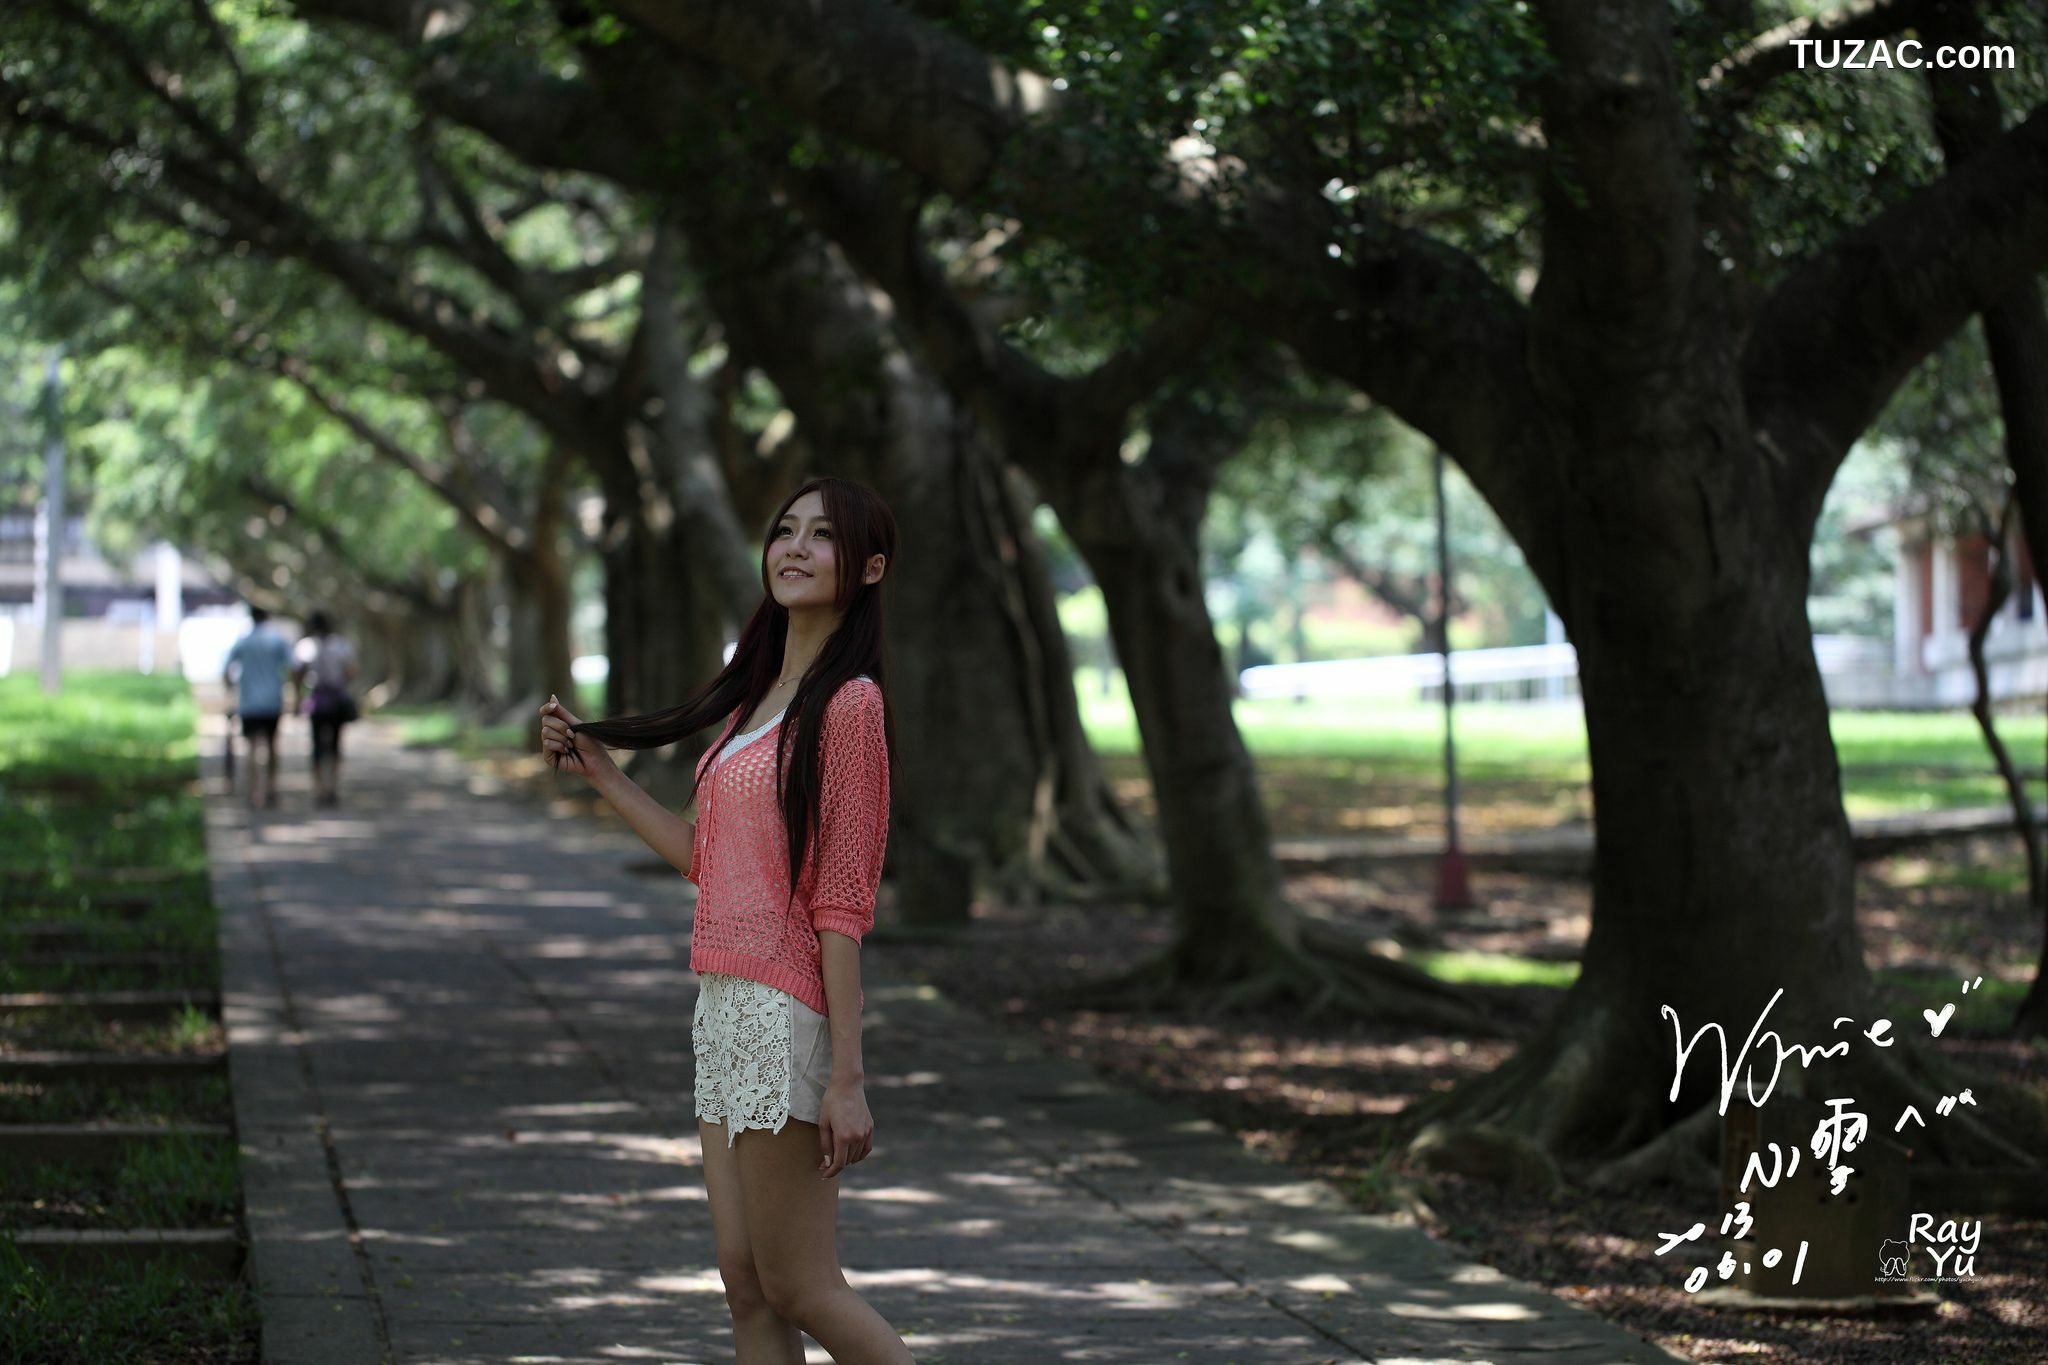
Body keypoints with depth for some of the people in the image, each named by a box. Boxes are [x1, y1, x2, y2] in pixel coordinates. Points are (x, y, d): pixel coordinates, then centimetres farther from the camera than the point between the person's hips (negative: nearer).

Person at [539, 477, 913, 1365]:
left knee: (798, 1288, -3)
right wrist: (597, 773, 19)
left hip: (786, 1012, -9)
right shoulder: (757, 698, 16)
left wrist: (846, 1076, -17)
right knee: (746, 1286, 9)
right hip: (725, 1003, 9)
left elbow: (844, 907, -15)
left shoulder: (848, 704, -11)